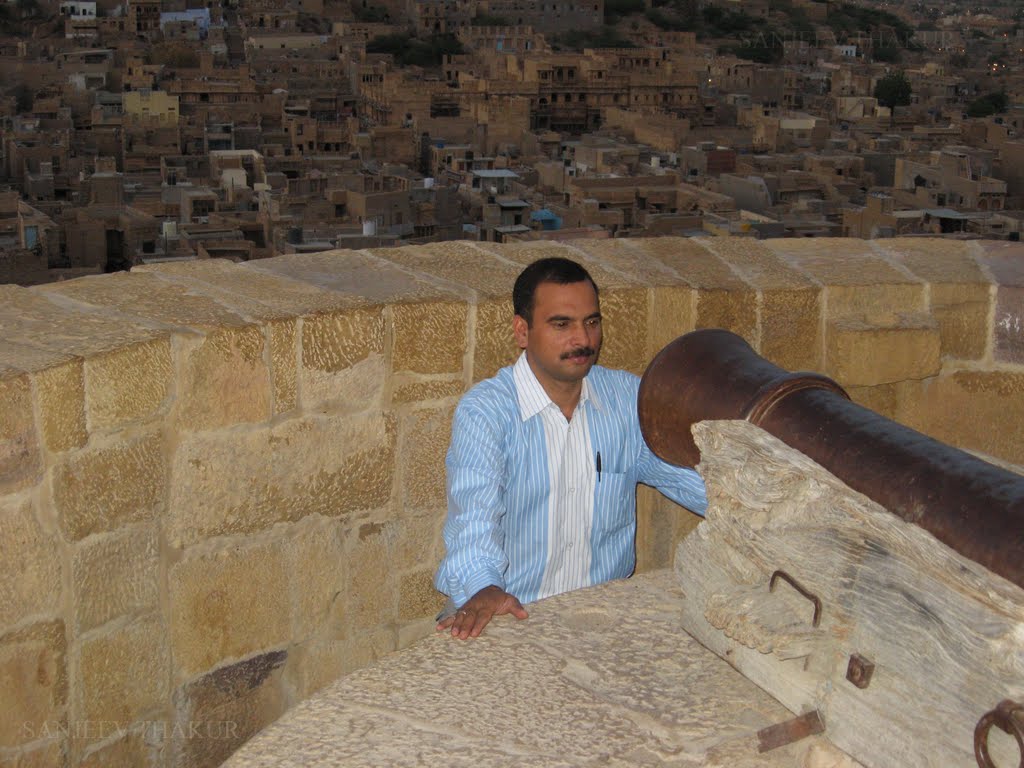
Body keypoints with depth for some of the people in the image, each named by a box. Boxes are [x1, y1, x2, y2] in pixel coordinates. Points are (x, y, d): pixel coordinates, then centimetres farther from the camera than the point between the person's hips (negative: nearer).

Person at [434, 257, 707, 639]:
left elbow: (694, 475, 9)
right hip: (514, 613, -3)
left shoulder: (629, 397, 8)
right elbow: (473, 513, -21)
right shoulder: (483, 411, -8)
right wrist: (483, 588, -40)